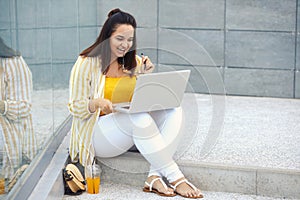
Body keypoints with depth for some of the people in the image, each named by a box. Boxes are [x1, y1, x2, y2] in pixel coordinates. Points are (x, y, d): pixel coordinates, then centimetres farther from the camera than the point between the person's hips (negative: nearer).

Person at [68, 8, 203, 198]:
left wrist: (147, 76, -6)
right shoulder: (86, 64, -3)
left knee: (174, 110, -21)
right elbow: (76, 107, -5)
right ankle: (175, 177, -34)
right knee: (139, 117, -37)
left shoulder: (134, 62, 13)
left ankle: (155, 176, -33)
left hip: (132, 130, 6)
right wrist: (97, 103, -27)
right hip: (99, 134, -6)